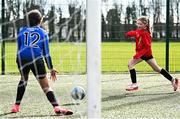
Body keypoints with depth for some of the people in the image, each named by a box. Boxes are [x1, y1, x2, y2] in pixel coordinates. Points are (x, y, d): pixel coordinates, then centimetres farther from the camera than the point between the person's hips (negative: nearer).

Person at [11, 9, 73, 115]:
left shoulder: (22, 31, 21)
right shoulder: (43, 33, 17)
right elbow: (46, 53, 13)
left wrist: (20, 65, 32)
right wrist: (51, 68, 18)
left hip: (22, 58, 2)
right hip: (36, 59, -2)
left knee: (23, 80, 28)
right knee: (45, 86, -1)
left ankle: (16, 106, 27)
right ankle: (56, 107, -17)